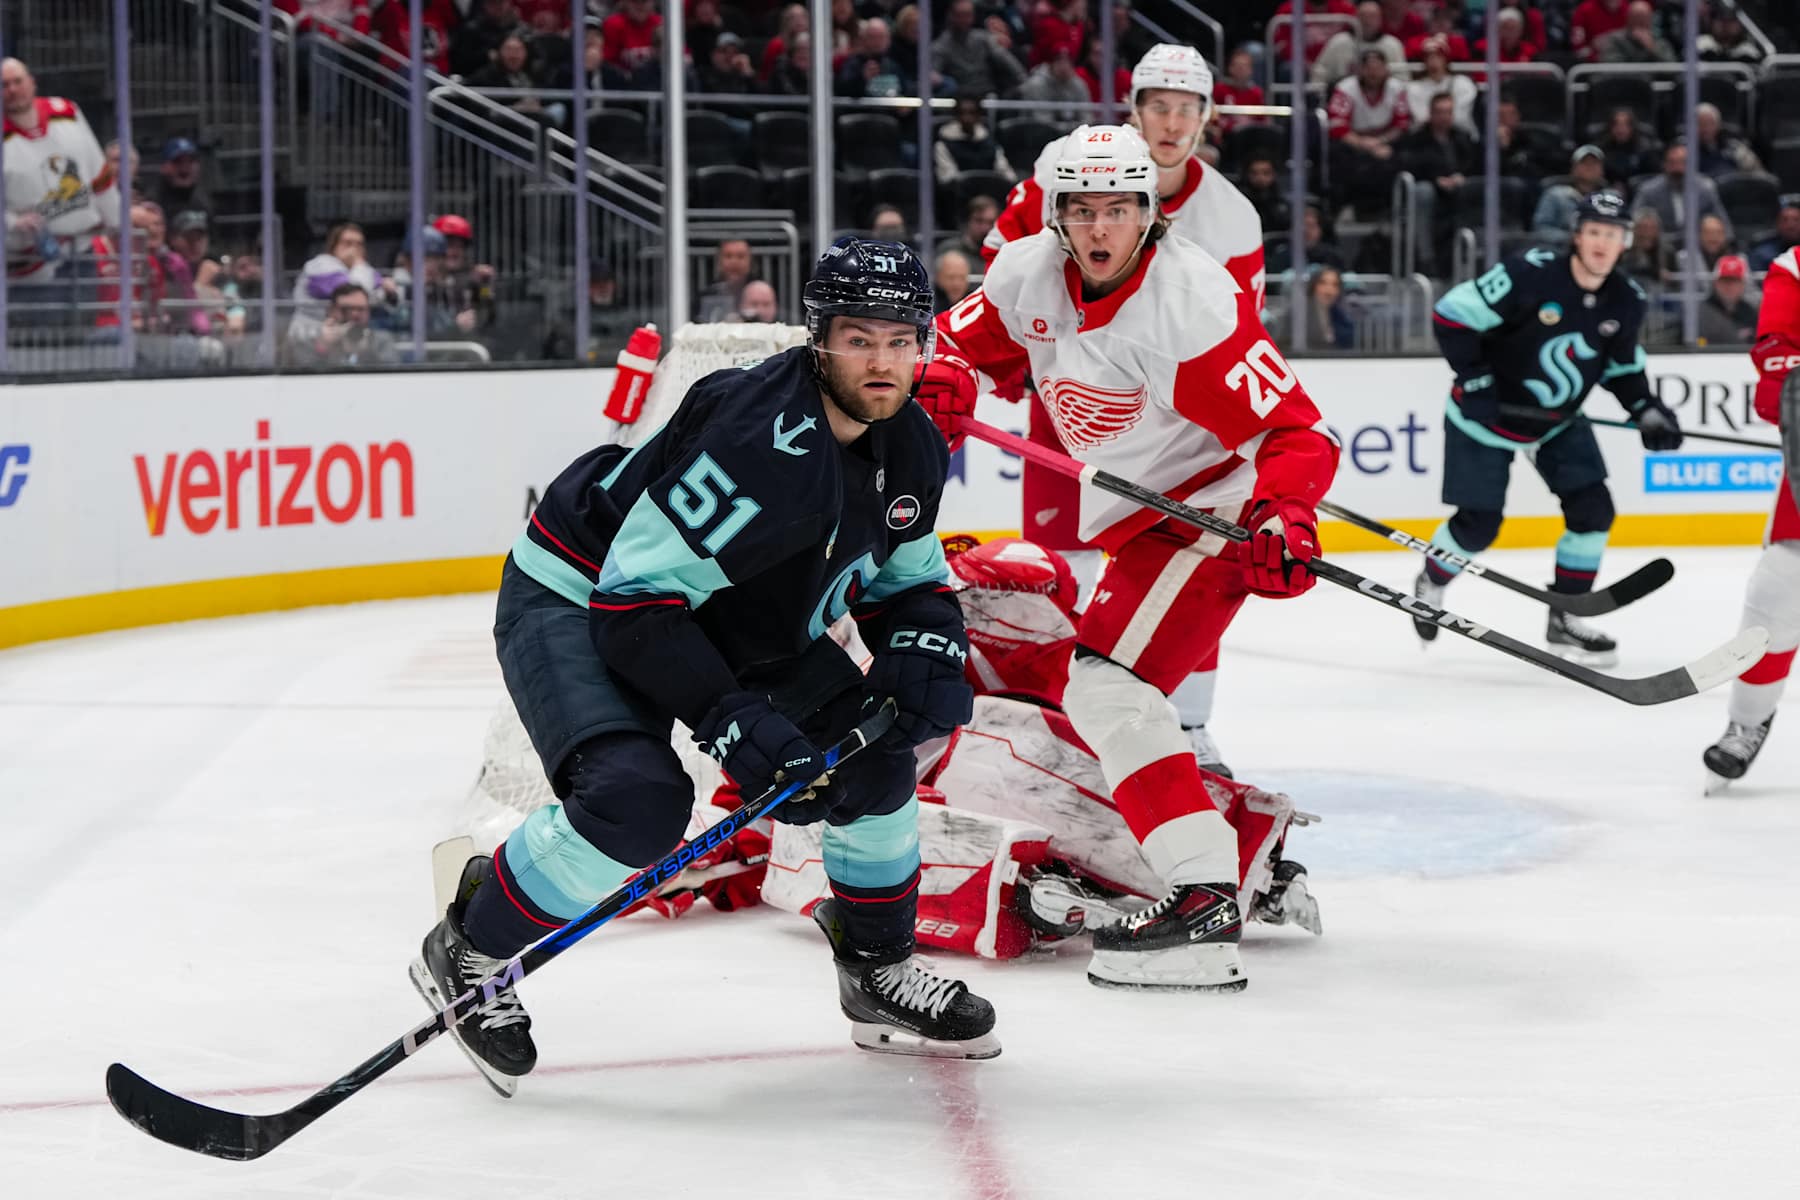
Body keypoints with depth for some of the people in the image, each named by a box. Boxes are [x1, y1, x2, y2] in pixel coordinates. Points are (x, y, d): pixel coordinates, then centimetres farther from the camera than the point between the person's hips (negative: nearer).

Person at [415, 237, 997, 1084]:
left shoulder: (913, 449, -6)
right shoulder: (763, 440, -33)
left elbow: (909, 577, 11)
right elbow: (635, 593, -33)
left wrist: (926, 649, -12)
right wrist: (730, 723, -35)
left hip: (727, 614, 9)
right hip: (577, 599, -9)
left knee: (872, 749, 3)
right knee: (640, 799, -29)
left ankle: (880, 976, 22)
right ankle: (468, 951, -8)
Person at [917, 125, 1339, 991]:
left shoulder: (1189, 301, -25)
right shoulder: (1030, 275, -4)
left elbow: (1295, 432, -26)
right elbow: (965, 340, 14)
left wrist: (1280, 517, -44)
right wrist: (942, 383, -9)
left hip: (1208, 517, -9)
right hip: (1126, 523, 9)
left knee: (1107, 685, -23)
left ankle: (1206, 899, -30)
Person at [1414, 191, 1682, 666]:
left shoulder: (1626, 301, -8)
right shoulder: (1529, 275, -27)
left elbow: (1621, 363, 11)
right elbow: (1452, 316, -23)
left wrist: (1646, 408, -4)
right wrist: (1475, 382, -25)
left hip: (1558, 422, 5)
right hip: (1486, 416, -5)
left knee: (1593, 509, -6)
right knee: (1478, 523, -2)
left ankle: (1564, 619, 8)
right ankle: (1431, 584, 31)